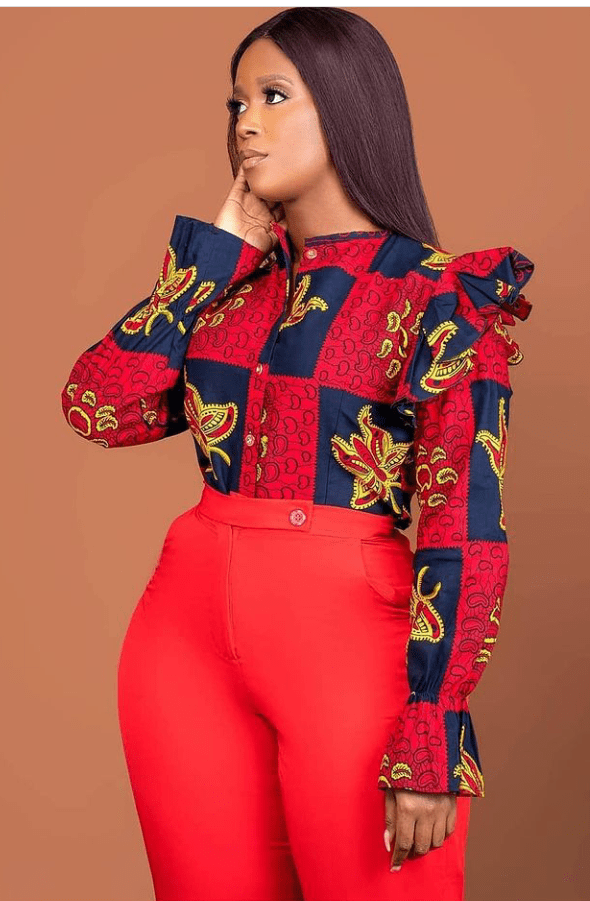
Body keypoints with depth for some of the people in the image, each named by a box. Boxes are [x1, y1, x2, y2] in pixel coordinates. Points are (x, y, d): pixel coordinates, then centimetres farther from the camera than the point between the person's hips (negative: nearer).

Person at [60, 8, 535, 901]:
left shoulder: (443, 298, -5)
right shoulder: (229, 281, 11)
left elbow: (466, 527, -10)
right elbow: (97, 408, -1)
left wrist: (431, 740, -15)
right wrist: (215, 252, 2)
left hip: (351, 637, -5)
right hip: (189, 631, 5)